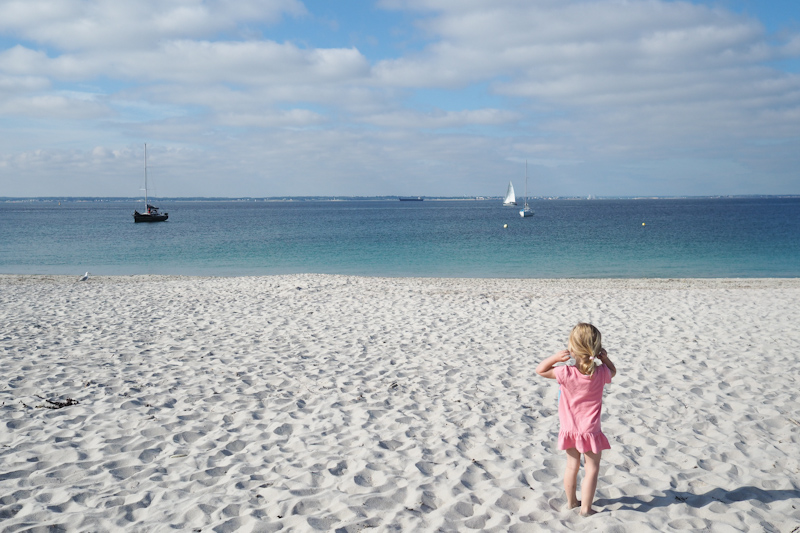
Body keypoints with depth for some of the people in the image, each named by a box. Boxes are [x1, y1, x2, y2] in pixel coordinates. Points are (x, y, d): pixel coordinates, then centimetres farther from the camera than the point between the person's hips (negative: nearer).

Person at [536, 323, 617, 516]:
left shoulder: (566, 373, -22)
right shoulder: (600, 373, -18)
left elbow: (540, 370, -10)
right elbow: (613, 371, 7)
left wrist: (555, 357, -21)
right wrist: (604, 358, -7)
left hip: (569, 429, 2)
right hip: (590, 431, -2)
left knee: (572, 466, 20)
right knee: (592, 469, 12)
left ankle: (571, 501, 34)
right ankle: (586, 507, 14)